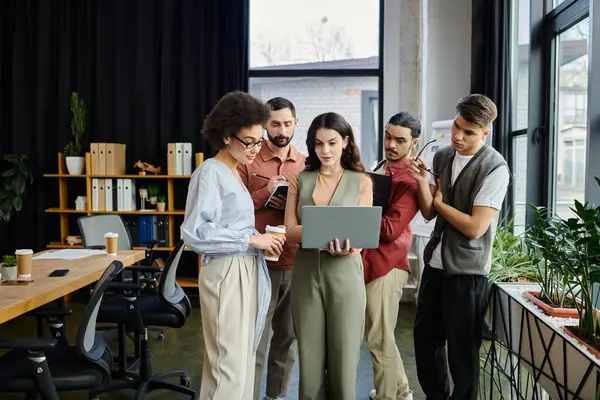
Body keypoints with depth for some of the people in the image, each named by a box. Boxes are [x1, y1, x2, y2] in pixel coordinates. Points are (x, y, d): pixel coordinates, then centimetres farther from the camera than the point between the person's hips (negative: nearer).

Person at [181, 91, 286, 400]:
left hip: (246, 271, 9)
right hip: (225, 272, -9)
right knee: (230, 364, -5)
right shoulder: (210, 172, -12)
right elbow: (195, 233, -21)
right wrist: (251, 239, -19)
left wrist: (259, 238, 5)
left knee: (242, 357, 14)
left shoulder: (235, 173, 15)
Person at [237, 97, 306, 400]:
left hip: (296, 263, 4)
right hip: (260, 263, -4)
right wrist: (265, 193, -18)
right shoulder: (248, 162, -1)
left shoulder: (305, 164, 9)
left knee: (288, 335, 13)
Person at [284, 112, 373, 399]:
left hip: (344, 274, -1)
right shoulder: (300, 180, 6)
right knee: (310, 357, 7)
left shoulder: (361, 181, 2)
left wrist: (346, 246, -26)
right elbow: (290, 230, 0)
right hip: (306, 273, 2)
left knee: (343, 357, 4)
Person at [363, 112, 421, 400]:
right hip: (369, 260, 10)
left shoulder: (410, 180, -14)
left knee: (379, 339, -1)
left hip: (386, 265, -10)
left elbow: (390, 229, -21)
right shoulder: (380, 168, 16)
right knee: (380, 335, 20)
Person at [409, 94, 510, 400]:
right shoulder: (441, 157, 3)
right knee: (424, 336, 18)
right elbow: (428, 212, 3)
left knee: (461, 348, 6)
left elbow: (475, 227, -22)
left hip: (467, 270, -7)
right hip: (436, 261, 7)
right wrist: (423, 184, -15)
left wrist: (440, 202, -9)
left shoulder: (495, 169, -18)